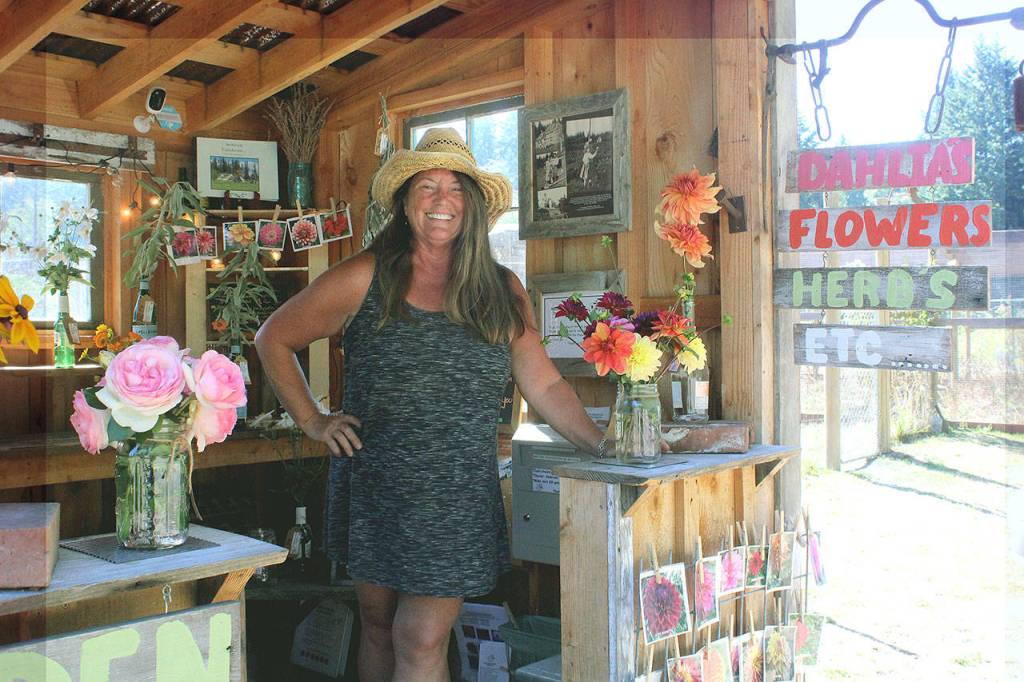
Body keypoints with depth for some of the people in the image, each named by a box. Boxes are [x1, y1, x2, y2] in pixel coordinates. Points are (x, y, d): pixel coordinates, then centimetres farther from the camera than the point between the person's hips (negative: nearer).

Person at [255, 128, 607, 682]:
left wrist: (605, 445, -3)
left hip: (458, 503, 0)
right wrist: (311, 421, 0)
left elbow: (544, 387, 7)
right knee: (379, 628, 15)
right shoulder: (365, 278, -1)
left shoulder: (502, 292, 5)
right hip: (372, 490, 0)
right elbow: (273, 339, 7)